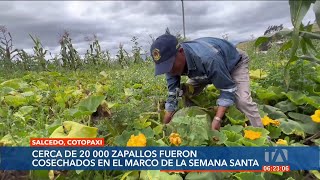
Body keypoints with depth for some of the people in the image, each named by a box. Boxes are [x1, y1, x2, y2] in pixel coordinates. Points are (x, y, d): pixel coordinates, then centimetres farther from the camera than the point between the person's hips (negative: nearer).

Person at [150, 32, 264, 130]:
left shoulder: (207, 58, -47)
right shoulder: (172, 63, -27)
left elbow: (228, 89, -37)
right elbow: (173, 95, -20)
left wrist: (217, 119, -47)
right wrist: (164, 126, -23)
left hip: (234, 62, -5)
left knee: (242, 101, -25)